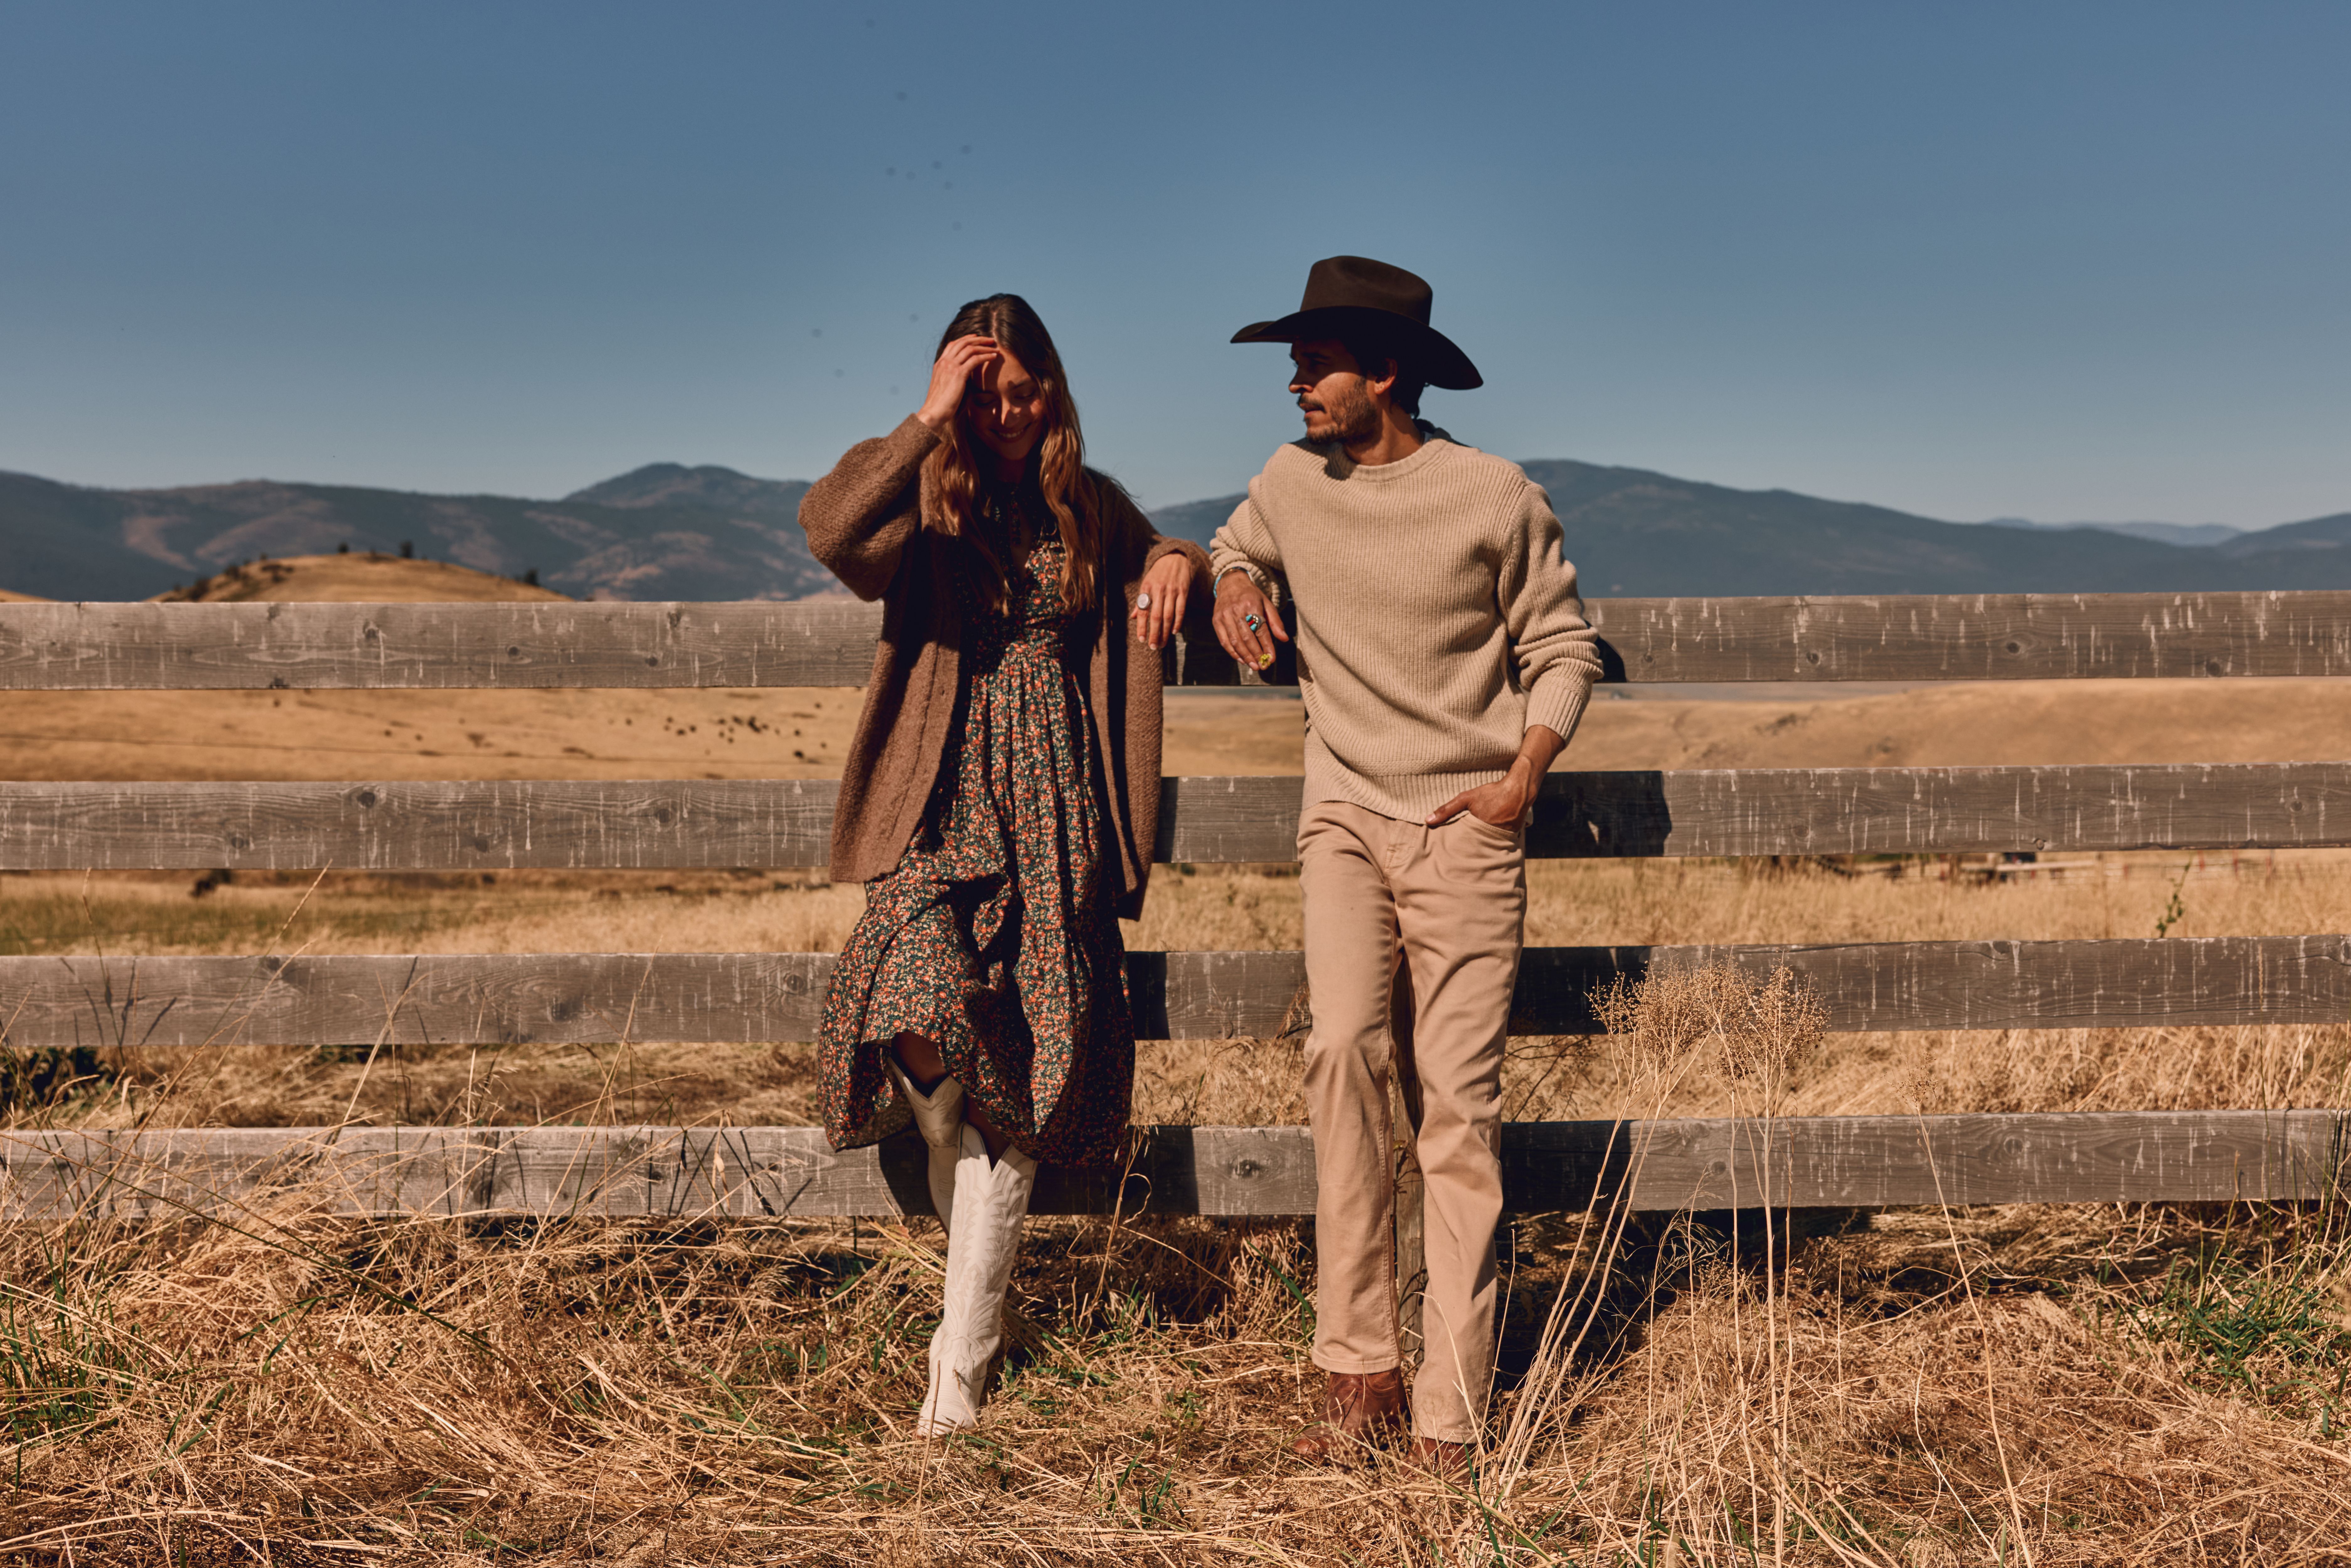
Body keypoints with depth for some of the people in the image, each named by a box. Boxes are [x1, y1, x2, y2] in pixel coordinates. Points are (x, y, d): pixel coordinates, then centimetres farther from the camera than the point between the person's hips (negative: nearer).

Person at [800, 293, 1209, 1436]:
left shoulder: (1091, 507, 14)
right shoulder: (924, 505, 3)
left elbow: (1160, 574, 29)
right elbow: (829, 530, -18)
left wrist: (1182, 562, 5)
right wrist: (926, 422, -18)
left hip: (1055, 817, 2)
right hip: (946, 807, -2)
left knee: (1024, 1083, -2)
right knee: (925, 1017, -26)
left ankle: (959, 1373, 9)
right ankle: (956, 1163, 14)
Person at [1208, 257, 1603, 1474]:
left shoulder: (1497, 498, -3)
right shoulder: (1289, 482, 8)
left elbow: (1562, 650, 5)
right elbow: (1232, 550, 30)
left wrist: (1522, 778, -9)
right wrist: (1229, 583, 6)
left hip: (1465, 825, -2)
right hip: (1344, 813, 3)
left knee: (1459, 1097, -6)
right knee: (1341, 1050, -18)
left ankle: (1451, 1410, 0)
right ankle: (1359, 1370, -9)